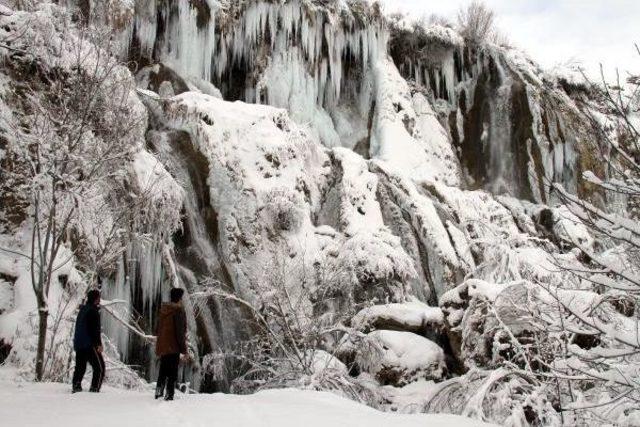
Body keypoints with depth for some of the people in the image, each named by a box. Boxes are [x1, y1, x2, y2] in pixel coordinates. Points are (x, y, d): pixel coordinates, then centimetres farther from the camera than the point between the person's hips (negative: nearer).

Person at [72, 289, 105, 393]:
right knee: (100, 367, -5)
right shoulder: (93, 311, -11)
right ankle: (95, 388, -11)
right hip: (89, 344, -9)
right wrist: (99, 344, -17)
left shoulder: (82, 310, 18)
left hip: (78, 344, 9)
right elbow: (95, 329, -17)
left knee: (80, 367, 15)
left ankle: (76, 386, 9)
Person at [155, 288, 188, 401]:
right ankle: (169, 395, 0)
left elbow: (158, 329, 15)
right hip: (173, 347, -7)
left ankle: (158, 392, 27)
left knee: (163, 370, 20)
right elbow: (180, 331, -17)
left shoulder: (163, 310, 8)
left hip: (161, 346, 7)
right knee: (173, 372, 0)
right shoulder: (178, 311, -15)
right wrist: (184, 349, -12)